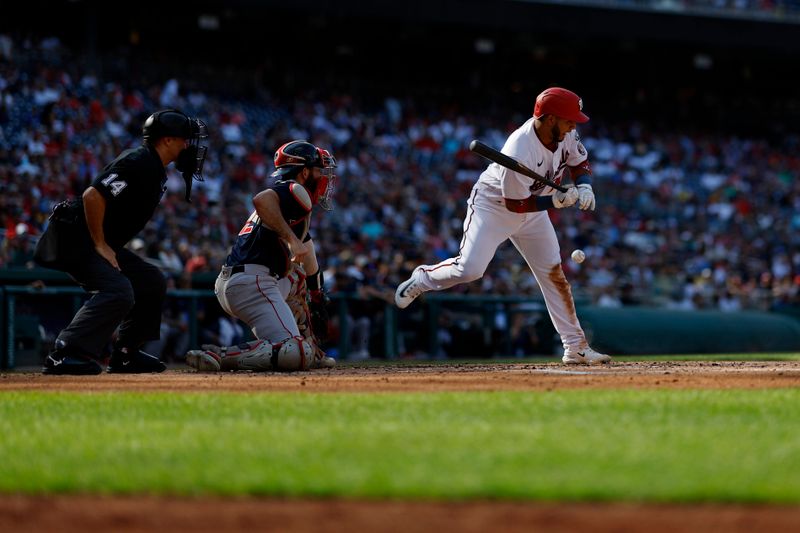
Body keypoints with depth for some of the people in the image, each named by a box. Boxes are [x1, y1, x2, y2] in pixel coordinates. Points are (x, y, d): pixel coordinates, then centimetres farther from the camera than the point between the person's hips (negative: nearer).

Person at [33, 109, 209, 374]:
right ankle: (63, 355, -29)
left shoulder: (157, 172, 14)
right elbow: (93, 196, -27)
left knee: (152, 282, 11)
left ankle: (125, 355, 14)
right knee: (117, 292, -26)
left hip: (103, 242, 11)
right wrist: (100, 245, -22)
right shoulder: (139, 163, -18)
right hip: (74, 237, -11)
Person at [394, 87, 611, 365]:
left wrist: (584, 187, -16)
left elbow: (580, 163, 5)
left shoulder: (565, 134, -14)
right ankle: (423, 279, 12)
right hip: (494, 205, -7)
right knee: (470, 269, -20)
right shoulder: (519, 151, -36)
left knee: (554, 273, 2)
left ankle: (576, 347, 5)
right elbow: (515, 203, -28)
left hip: (534, 209, 7)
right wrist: (557, 200, -34)